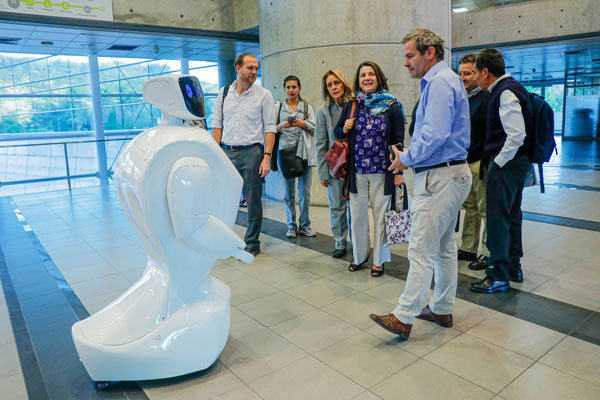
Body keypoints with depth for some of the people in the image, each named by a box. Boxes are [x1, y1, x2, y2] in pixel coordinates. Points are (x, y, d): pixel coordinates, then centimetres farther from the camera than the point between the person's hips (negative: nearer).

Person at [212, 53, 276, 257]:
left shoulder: (264, 95, 2)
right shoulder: (224, 93, 11)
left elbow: (270, 128, -1)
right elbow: (217, 124, 12)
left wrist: (267, 157, -10)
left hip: (251, 151, -2)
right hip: (227, 151, 3)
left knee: (253, 201, 2)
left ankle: (252, 244, 16)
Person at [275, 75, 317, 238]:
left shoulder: (307, 107, 12)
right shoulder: (279, 107, 12)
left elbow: (314, 132, 10)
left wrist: (304, 124, -8)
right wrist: (281, 126, -9)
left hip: (304, 152, 0)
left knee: (305, 191, -1)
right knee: (288, 192, 2)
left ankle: (305, 225, 12)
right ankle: (291, 226, 14)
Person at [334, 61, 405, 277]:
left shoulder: (391, 106, -1)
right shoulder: (351, 106, 6)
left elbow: (398, 140, -2)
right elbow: (337, 131, 17)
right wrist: (344, 129, -7)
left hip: (382, 172, -2)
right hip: (356, 171, 3)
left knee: (380, 215, 6)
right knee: (357, 215, 10)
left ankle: (379, 260, 21)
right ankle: (359, 255, 29)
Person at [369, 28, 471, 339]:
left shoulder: (439, 82, -14)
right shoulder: (443, 80, 19)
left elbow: (435, 135, -23)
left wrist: (406, 159, -10)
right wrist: (411, 155, 11)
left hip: (439, 177, -11)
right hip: (452, 174, 11)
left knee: (422, 250, -7)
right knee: (444, 247, 15)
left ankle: (404, 317, 0)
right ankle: (442, 309, 27)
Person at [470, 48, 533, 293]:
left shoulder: (505, 93, -16)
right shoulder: (511, 88, 15)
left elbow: (517, 135, -25)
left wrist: (498, 162, -16)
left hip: (506, 164, -10)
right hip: (517, 162, 10)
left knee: (497, 218, -5)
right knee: (512, 216, 17)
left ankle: (499, 277, 3)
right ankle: (513, 268, 30)